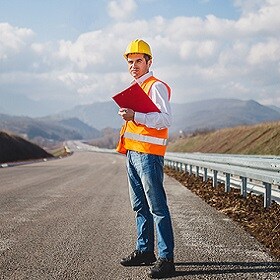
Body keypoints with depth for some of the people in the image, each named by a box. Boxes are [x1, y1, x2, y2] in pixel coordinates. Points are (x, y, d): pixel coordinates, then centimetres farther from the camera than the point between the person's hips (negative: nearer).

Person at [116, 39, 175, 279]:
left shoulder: (156, 86, -8)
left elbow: (166, 118, -21)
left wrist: (135, 116, -28)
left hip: (148, 154, -9)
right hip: (133, 153, 9)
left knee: (158, 207, -9)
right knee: (140, 206, 14)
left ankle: (166, 258, -8)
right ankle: (145, 251, 22)